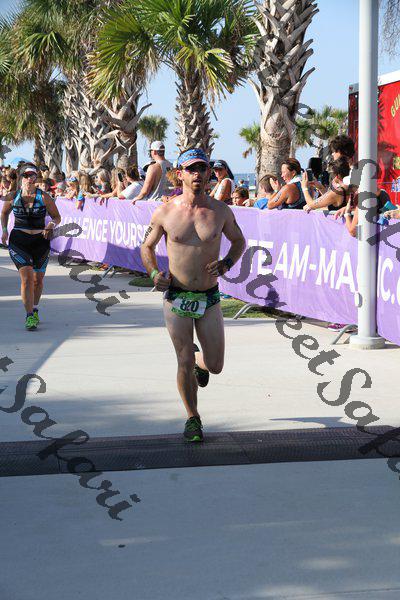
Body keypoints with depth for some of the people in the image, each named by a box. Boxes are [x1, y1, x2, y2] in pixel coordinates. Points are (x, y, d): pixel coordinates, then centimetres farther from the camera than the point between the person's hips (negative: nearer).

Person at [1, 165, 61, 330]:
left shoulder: (44, 197, -6)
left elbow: (57, 217, 4)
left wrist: (51, 225, -16)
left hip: (40, 241, 1)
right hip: (18, 241, -1)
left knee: (38, 279, 13)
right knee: (26, 277, -16)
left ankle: (34, 309, 39)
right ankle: (29, 316, -14)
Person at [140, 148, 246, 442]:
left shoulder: (221, 211, -2)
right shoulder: (164, 213, -5)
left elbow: (239, 241, 14)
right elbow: (147, 247, 10)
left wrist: (226, 264, -5)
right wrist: (154, 273, -9)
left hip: (209, 298, 1)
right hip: (177, 297, -1)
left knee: (215, 365, 3)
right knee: (185, 364, -1)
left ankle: (199, 360, 40)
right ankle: (193, 418, 18)